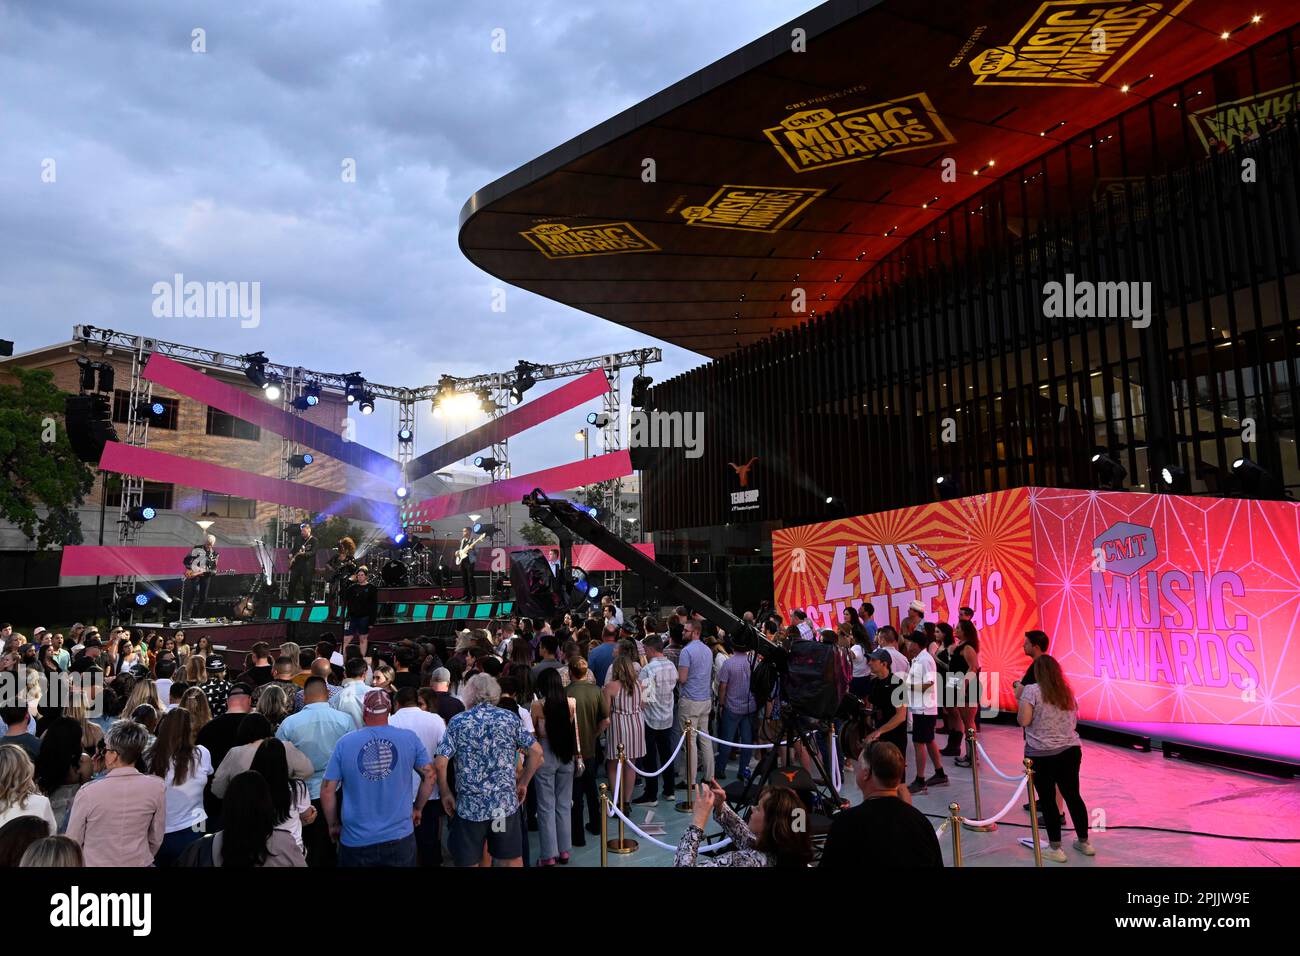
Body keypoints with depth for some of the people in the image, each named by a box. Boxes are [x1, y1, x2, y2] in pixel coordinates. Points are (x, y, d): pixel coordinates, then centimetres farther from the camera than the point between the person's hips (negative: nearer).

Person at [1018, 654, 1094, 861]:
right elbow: (1075, 720, 19)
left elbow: (1023, 721, -14)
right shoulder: (1068, 691, 9)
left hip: (1042, 755, -6)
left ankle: (1055, 849, 9)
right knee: (1073, 795, 17)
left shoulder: (1032, 690, -10)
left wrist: (1020, 699, 1)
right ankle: (1084, 843, 28)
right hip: (1071, 750, 6)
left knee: (1047, 800, 3)